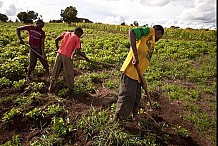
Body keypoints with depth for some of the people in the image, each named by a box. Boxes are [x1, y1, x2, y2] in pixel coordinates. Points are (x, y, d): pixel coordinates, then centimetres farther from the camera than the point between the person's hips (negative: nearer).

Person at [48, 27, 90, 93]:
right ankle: (71, 89, 20)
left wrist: (57, 47, 24)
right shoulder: (77, 39, -1)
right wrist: (85, 57, -2)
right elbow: (78, 51, -11)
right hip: (67, 57, -5)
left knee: (55, 71, 16)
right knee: (69, 74, 9)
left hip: (59, 54, 5)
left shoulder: (66, 33, 14)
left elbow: (56, 39, 8)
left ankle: (51, 88, 24)